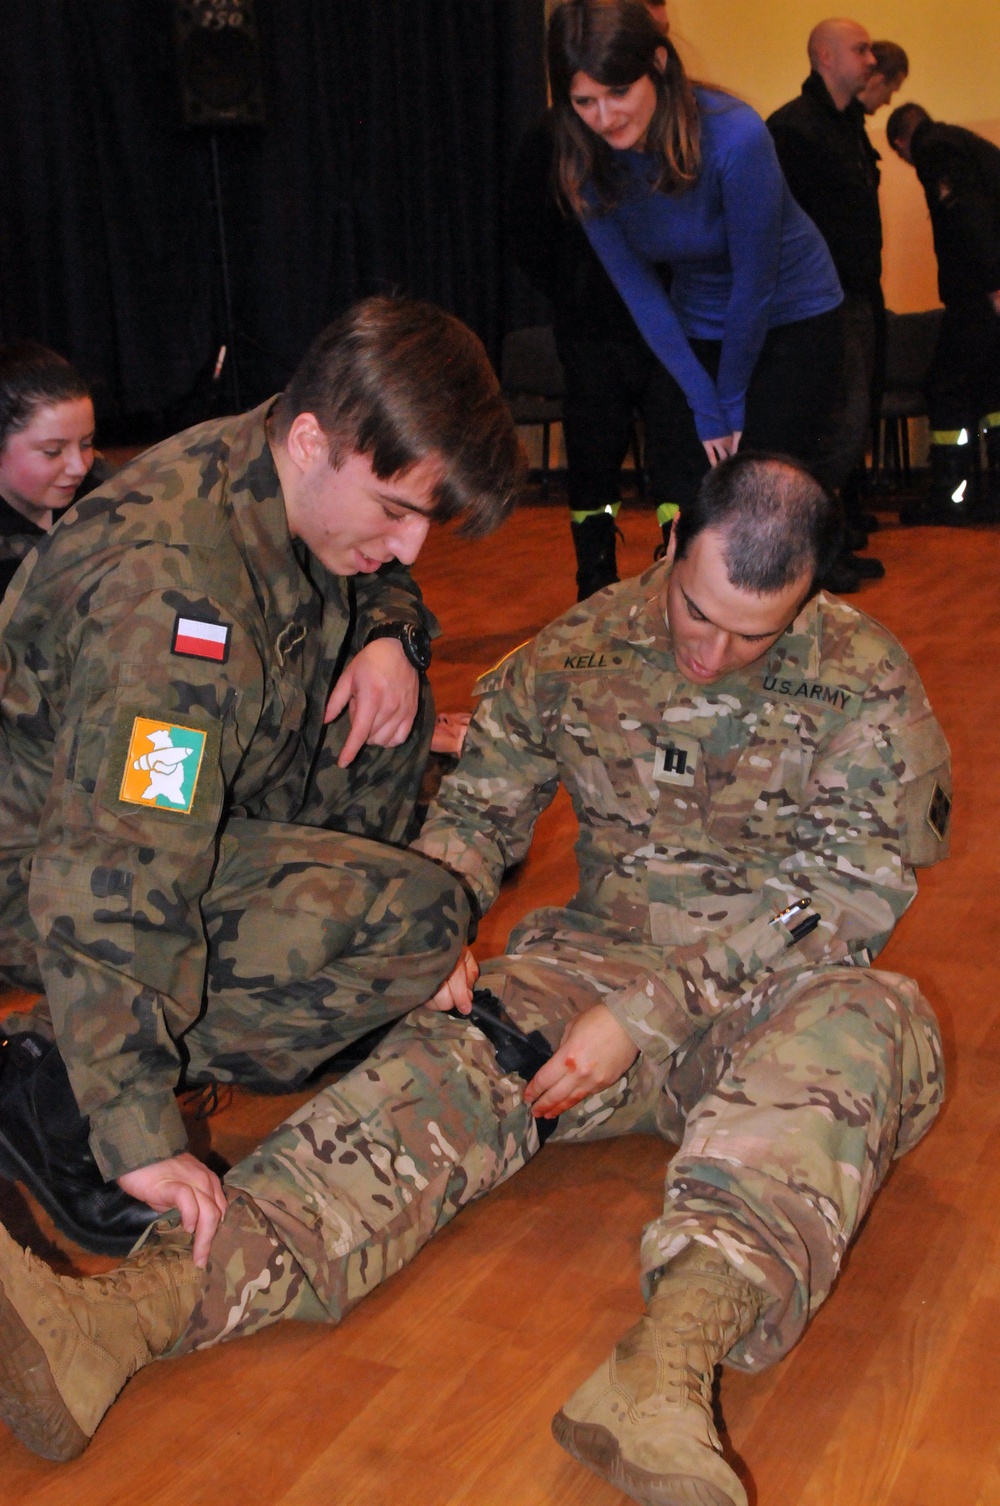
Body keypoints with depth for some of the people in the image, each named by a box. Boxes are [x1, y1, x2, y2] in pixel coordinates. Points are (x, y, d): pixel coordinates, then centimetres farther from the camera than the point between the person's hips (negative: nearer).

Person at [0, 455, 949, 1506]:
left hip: (785, 988, -2)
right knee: (454, 1058, -27)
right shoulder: (577, 653, 1)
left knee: (873, 1024, -37)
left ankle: (668, 1361, -62)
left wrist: (641, 1016, -22)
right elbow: (474, 804, 10)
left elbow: (846, 887, -14)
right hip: (604, 950, 2)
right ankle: (132, 1309, -46)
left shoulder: (865, 681, -7)